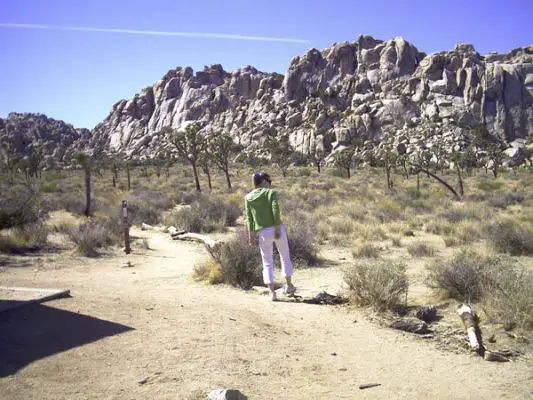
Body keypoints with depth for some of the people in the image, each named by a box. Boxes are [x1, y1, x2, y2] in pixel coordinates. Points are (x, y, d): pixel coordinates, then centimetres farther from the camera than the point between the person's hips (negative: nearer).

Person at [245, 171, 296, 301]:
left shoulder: (248, 197, 3)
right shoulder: (271, 193, -4)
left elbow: (249, 218, -1)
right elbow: (276, 211, -15)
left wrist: (251, 236, -1)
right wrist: (278, 229, -15)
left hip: (263, 233, 2)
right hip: (278, 229, -1)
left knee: (267, 263, 10)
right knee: (285, 256, 20)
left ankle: (272, 292, 3)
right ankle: (288, 285, 25)